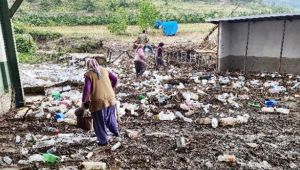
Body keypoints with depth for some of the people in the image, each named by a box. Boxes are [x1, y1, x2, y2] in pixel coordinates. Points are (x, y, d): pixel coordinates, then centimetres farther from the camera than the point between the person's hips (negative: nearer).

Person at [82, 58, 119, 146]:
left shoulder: (88, 74, -8)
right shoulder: (104, 70, 7)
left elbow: (86, 89, -13)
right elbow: (115, 79, 12)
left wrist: (84, 101, -1)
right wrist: (111, 88, 28)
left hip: (98, 100, -5)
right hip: (110, 98, 5)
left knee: (99, 122, 10)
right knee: (110, 116, 28)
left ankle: (103, 140, 20)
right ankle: (115, 132, 39)